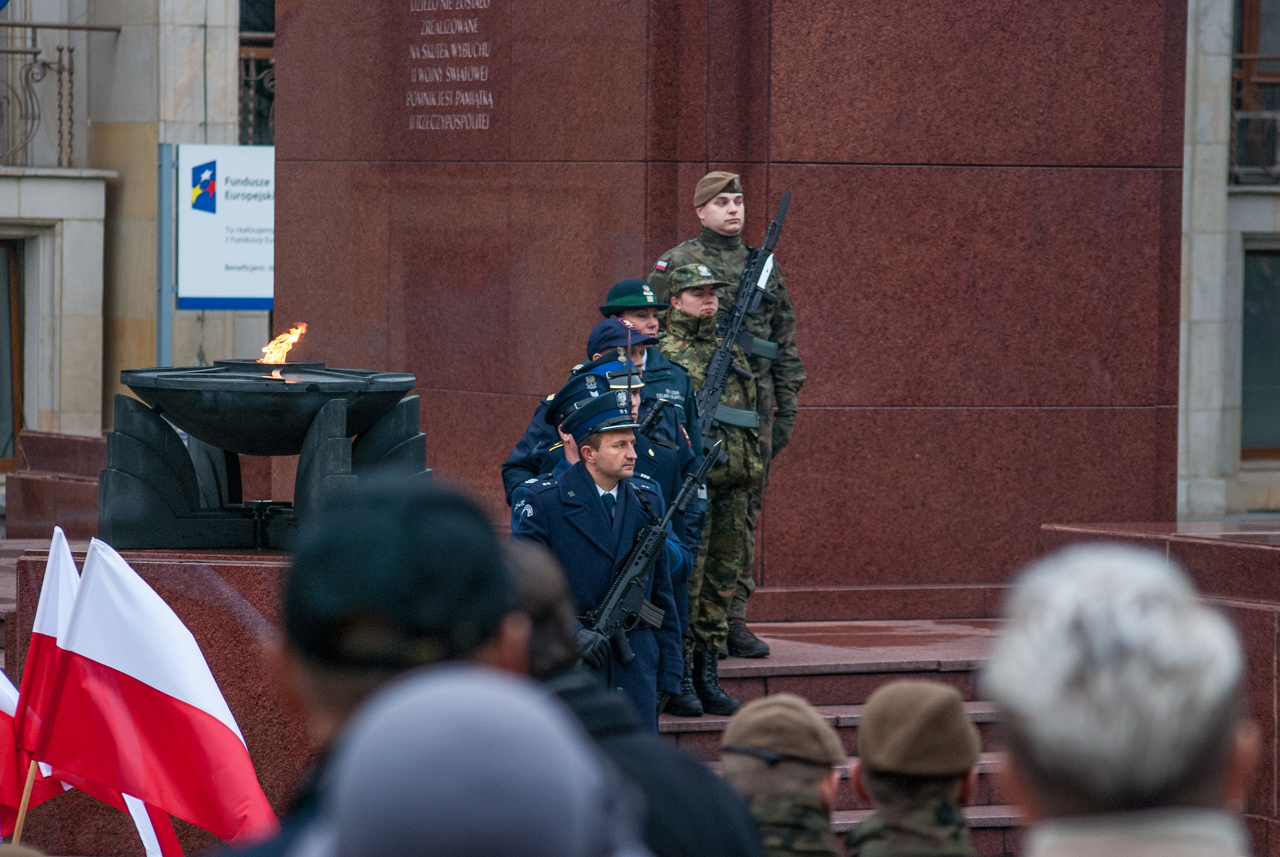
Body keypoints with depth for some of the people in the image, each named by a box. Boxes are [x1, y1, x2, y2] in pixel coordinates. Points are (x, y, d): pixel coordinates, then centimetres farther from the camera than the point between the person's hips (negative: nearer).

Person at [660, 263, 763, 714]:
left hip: (732, 483, 7)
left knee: (723, 576, 8)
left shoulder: (730, 350, 19)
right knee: (684, 577, -6)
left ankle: (707, 673, 14)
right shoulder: (662, 351, -2)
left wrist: (754, 472, 20)